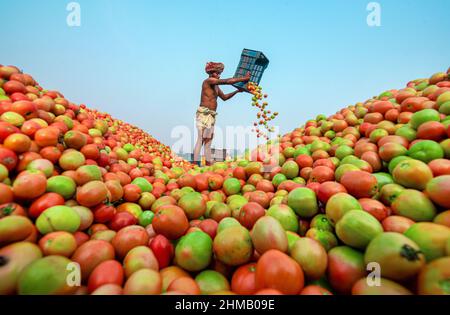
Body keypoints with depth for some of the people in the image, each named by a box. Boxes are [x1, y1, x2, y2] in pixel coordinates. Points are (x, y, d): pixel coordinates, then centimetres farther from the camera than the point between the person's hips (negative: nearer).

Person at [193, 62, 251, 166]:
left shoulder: (216, 86, 20)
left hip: (211, 115, 9)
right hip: (204, 114, -9)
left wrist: (237, 91, 23)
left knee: (208, 140, 8)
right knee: (201, 139, -11)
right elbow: (227, 81, -13)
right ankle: (195, 163, -8)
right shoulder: (208, 81, -6)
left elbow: (224, 97, 31)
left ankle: (208, 163, 13)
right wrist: (244, 78, -7)